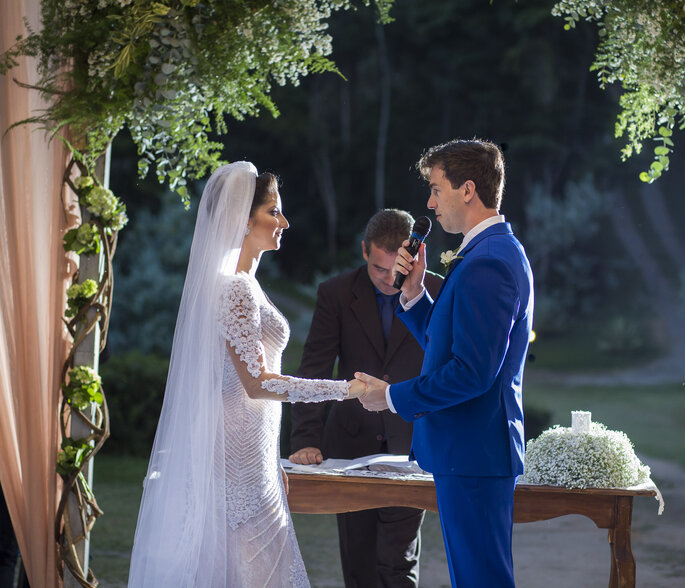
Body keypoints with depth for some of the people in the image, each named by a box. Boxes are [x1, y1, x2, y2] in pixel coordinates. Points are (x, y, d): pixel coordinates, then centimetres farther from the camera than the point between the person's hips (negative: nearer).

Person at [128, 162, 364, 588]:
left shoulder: (241, 283, 15)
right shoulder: (236, 289, -15)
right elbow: (257, 383, -21)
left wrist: (271, 464, 22)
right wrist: (345, 389, -19)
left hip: (248, 450, 10)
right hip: (240, 453, -10)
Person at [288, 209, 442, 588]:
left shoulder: (437, 293, -4)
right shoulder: (336, 294, -3)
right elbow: (313, 372, -4)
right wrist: (306, 440, -13)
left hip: (411, 444, -2)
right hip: (351, 443, 2)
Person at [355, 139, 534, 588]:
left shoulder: (487, 264, -20)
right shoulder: (502, 252, 15)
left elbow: (472, 372, -25)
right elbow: (447, 342, 19)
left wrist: (392, 396, -14)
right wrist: (414, 291, 5)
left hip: (473, 451, -11)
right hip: (473, 448, 11)